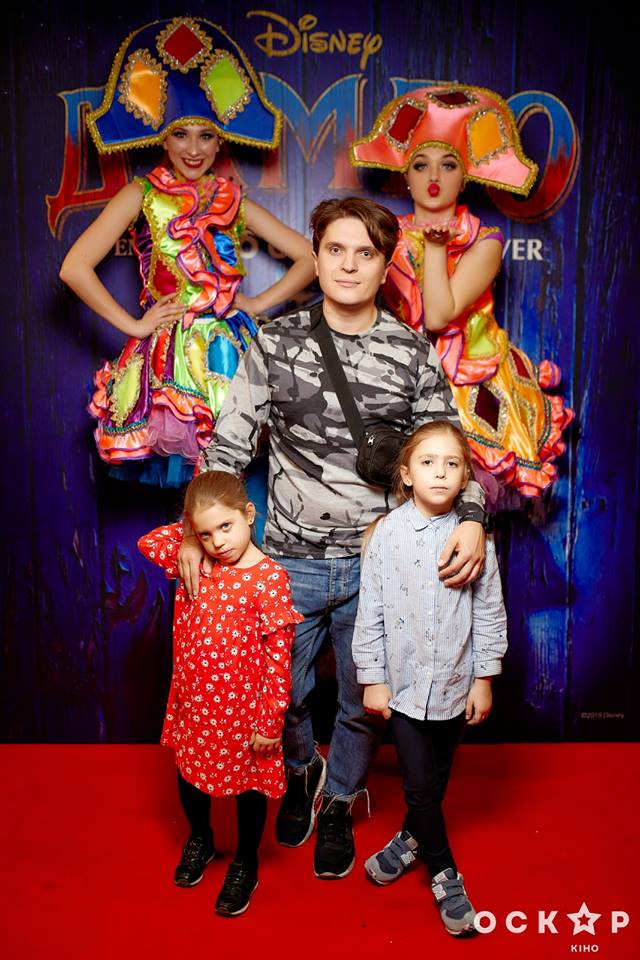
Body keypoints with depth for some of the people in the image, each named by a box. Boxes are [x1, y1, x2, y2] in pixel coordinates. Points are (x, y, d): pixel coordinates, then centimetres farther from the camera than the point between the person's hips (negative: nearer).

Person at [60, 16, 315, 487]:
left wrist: (257, 304, 3)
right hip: (169, 353, -2)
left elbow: (308, 257, 12)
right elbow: (75, 267, -4)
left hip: (229, 350, 2)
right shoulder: (143, 195, 4)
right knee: (181, 470, -5)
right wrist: (133, 325, -5)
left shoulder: (234, 201, 12)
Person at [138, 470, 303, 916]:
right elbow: (148, 542, 11)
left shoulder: (269, 577, -20)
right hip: (193, 703, 5)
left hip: (243, 707, -5)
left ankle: (246, 864, 41)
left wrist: (270, 722, -14)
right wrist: (192, 528, -1)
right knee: (189, 776, 22)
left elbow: (279, 657, -17)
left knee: (249, 784, 16)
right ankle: (200, 841, 51)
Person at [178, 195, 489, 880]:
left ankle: (338, 803, 45)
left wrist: (471, 520, -16)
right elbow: (228, 446, -1)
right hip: (291, 560, 0)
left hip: (378, 563, 0)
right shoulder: (274, 344, -1)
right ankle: (300, 773, 50)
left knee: (364, 702, 16)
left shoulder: (414, 354, -1)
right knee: (282, 694, 16)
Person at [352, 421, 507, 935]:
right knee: (419, 783, 0)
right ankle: (444, 873, 24)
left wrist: (484, 678, 1)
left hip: (454, 684, 2)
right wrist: (372, 678, -4)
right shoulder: (388, 532, -10)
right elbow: (370, 611, -5)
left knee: (436, 779, 18)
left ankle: (413, 837, 46)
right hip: (403, 681, -1)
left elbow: (489, 612, -1)